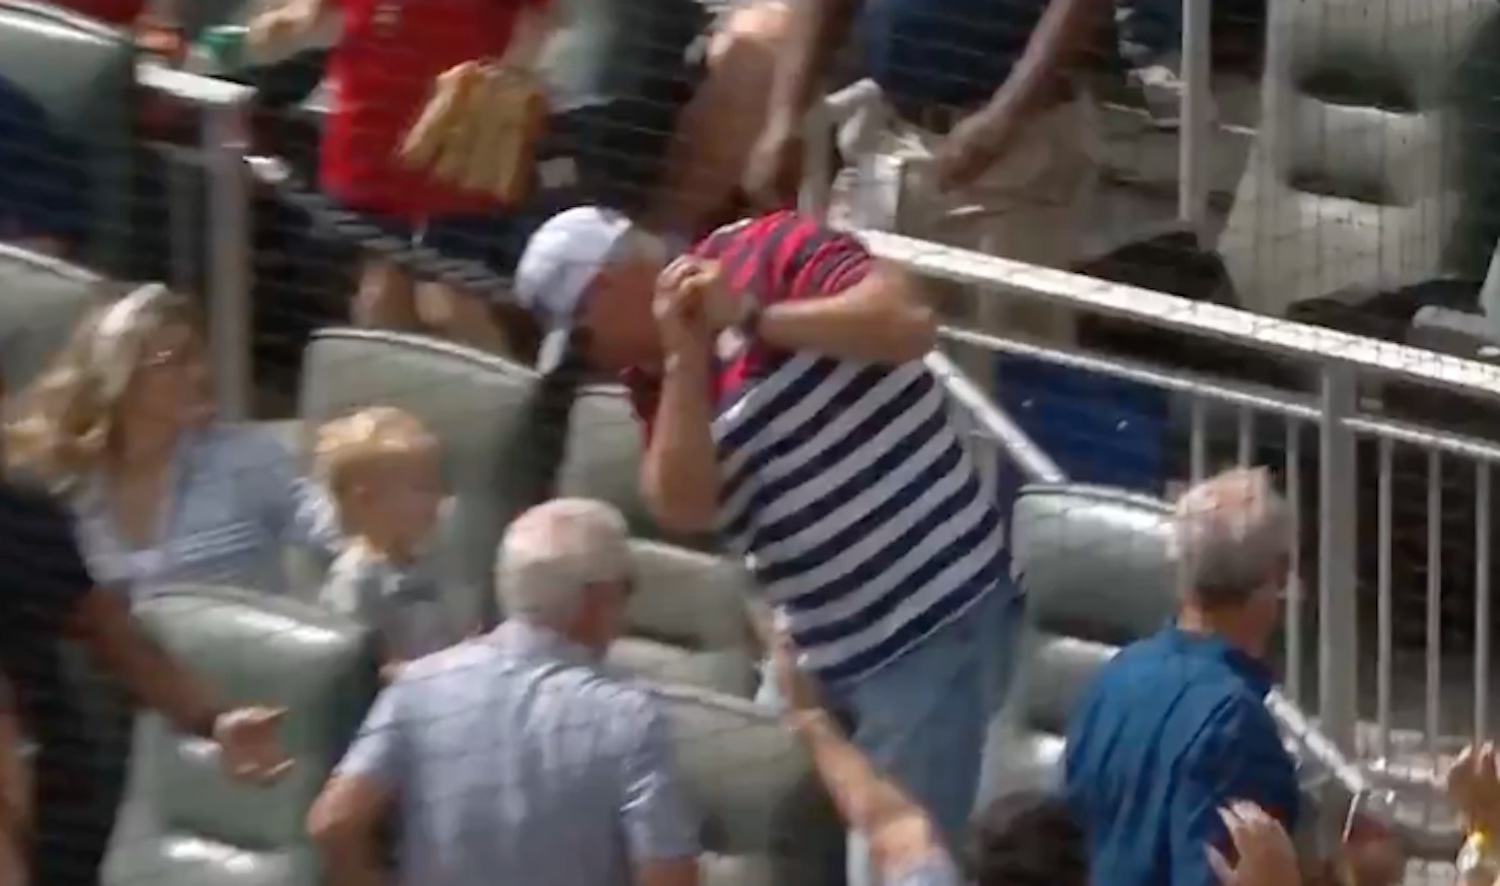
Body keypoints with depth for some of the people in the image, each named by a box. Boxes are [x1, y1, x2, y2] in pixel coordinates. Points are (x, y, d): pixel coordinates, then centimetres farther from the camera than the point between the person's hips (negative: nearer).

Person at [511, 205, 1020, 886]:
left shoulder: (773, 253, -10)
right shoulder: (658, 374, 7)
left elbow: (908, 321, -25)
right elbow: (684, 507, -8)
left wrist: (752, 318, -23)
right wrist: (685, 356, -14)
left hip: (937, 620, -8)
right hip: (819, 648, 8)